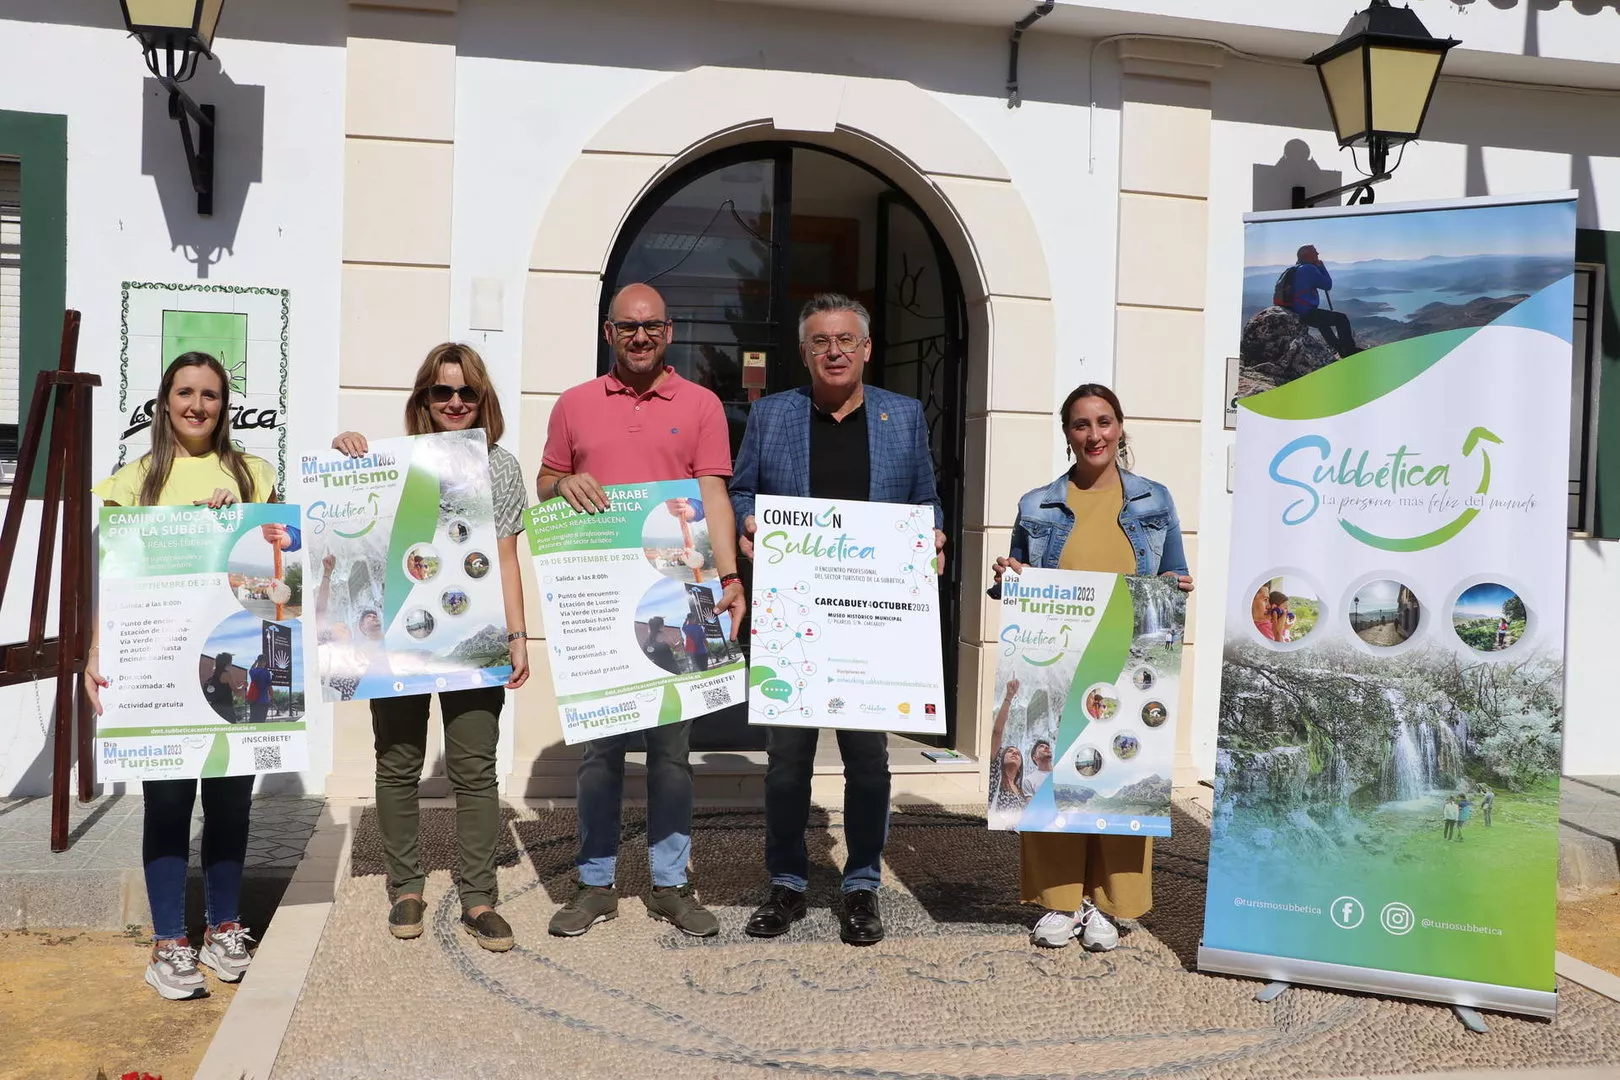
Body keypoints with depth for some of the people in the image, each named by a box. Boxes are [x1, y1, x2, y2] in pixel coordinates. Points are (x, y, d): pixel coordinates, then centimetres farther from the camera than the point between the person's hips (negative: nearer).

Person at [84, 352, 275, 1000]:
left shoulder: (253, 475, 9)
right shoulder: (135, 481, 5)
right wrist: (98, 654, -7)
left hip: (237, 656, 2)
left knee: (231, 792, 8)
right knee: (168, 794, 0)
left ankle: (223, 928, 23)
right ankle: (169, 943, 11)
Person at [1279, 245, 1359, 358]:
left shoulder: (1294, 269, 12)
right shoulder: (1309, 269, -15)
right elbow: (1328, 285, -9)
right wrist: (1322, 267, 3)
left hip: (1295, 313, 10)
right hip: (1307, 313, -10)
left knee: (1323, 320, 35)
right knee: (1342, 318, -2)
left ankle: (1338, 348, 44)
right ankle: (1350, 351, 5)